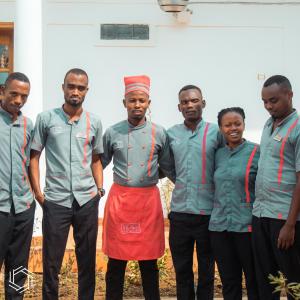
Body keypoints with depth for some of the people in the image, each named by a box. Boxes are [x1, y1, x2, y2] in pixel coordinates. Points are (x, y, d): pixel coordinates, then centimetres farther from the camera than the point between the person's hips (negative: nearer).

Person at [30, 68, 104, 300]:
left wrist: (100, 189, 4)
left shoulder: (94, 122, 8)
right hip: (55, 200, -2)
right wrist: (38, 192, -3)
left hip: (87, 200, 2)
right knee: (51, 262, 3)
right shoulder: (46, 118, 2)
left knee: (87, 260, 9)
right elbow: (34, 156, 5)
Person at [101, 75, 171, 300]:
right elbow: (100, 163, 13)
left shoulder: (159, 133, 2)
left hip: (149, 200, 0)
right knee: (116, 261, 6)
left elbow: (167, 167, 13)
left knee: (149, 261, 8)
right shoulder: (112, 133, 3)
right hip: (119, 199, 0)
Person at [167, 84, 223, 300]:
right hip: (179, 211, 3)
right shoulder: (171, 134, 6)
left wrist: (212, 186, -2)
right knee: (181, 269, 11)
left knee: (206, 270, 10)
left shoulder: (216, 132, -3)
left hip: (208, 211, -3)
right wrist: (181, 183, 10)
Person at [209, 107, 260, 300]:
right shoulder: (218, 154, 10)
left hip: (247, 226, -4)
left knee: (255, 283, 5)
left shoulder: (257, 152, -3)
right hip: (219, 226, 4)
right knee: (229, 283, 11)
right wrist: (217, 216, 10)